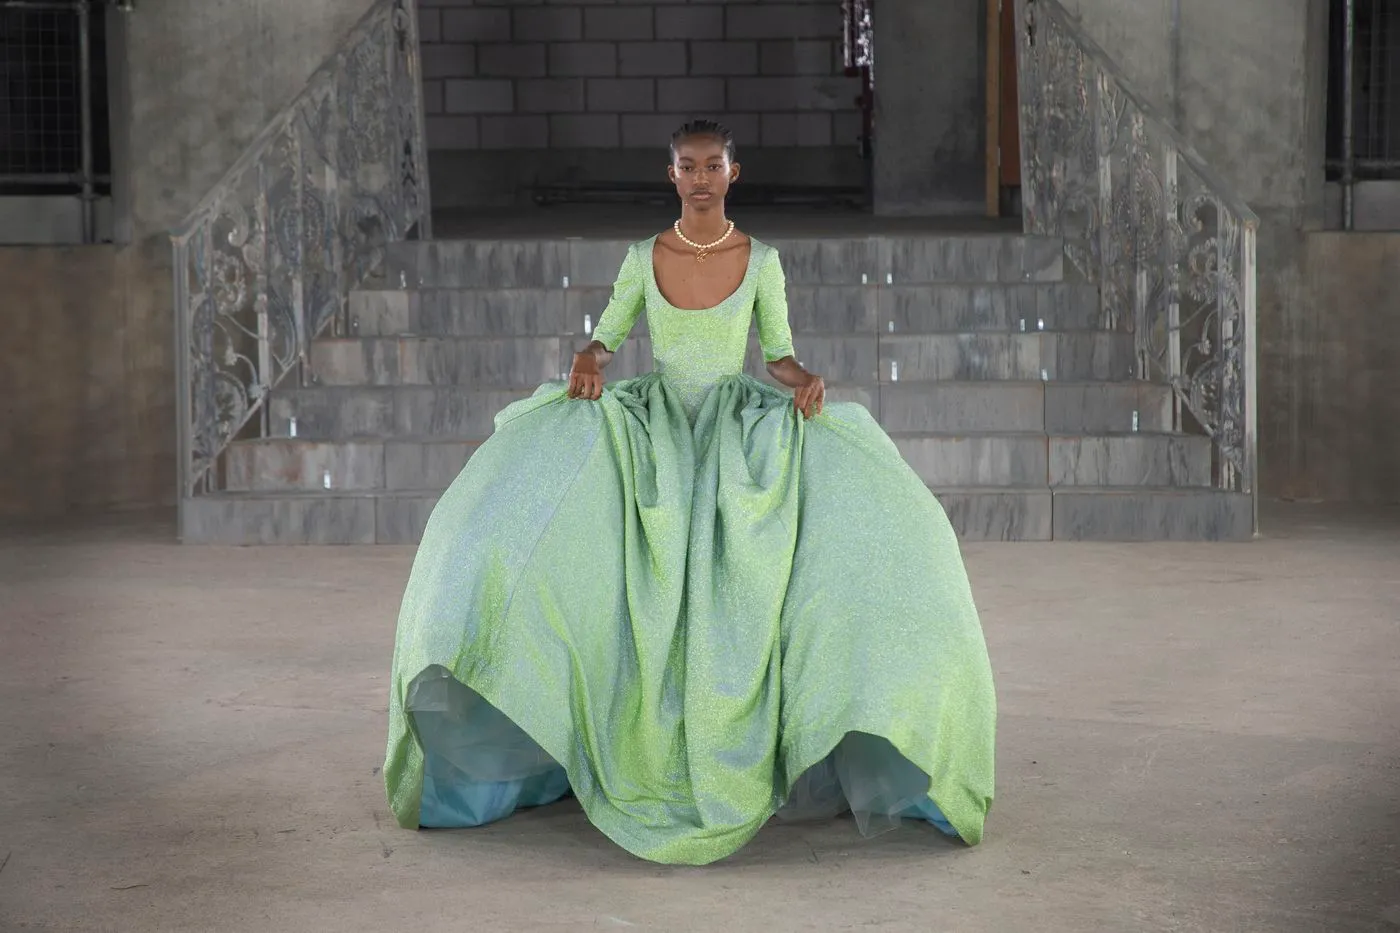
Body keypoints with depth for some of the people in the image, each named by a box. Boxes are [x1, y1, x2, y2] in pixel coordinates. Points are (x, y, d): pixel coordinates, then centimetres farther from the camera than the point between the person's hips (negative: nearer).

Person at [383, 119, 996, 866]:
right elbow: (607, 334, 8)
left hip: (742, 430, 0)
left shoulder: (761, 259, 2)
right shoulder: (644, 257, 4)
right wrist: (589, 363, -15)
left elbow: (780, 351, 6)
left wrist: (803, 378, -17)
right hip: (654, 427, 1)